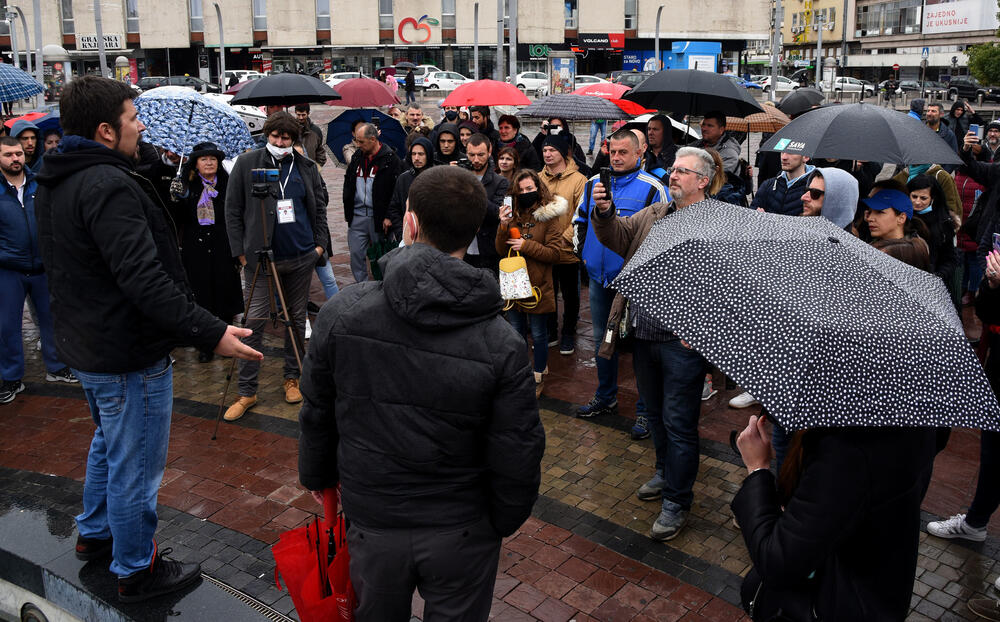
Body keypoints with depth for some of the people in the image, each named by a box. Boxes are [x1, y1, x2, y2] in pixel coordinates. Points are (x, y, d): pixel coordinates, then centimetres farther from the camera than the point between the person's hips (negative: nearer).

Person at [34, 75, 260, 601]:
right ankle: (136, 571, 22)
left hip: (85, 346, 10)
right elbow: (144, 280, -32)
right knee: (135, 467, 5)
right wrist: (211, 333, -30)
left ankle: (94, 534, 47)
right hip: (128, 357, -10)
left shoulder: (52, 184, 8)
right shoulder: (109, 186, -25)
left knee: (109, 444, 29)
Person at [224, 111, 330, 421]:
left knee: (296, 318, 11)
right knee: (254, 322, -4)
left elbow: (319, 207, 14)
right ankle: (247, 392, 3)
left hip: (301, 256, 3)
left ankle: (292, 378, 26)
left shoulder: (306, 166, 7)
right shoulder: (246, 164, -1)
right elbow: (232, 211, 0)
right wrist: (241, 251, -5)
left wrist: (320, 243, 5)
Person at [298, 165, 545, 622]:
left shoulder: (342, 313, -17)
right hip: (461, 533, -1)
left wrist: (316, 475, 17)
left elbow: (317, 413, -3)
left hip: (372, 523, 2)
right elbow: (518, 459, -14)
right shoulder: (502, 344, -21)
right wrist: (503, 522, 7)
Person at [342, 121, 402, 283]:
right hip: (357, 216, 5)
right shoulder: (357, 156, 10)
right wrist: (348, 211, 10)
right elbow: (348, 185, 18)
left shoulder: (390, 159, -9)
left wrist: (389, 216, -15)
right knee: (356, 254, 4)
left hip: (378, 217, -5)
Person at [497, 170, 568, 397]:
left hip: (538, 286, -4)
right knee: (516, 333, 15)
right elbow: (501, 251, 3)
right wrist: (503, 227, -12)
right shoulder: (512, 214, 7)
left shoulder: (550, 216, -5)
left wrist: (526, 245, -18)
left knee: (538, 335, 7)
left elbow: (553, 254, -9)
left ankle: (538, 378, 22)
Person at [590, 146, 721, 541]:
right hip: (645, 334, 7)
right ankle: (665, 474, 43)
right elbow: (620, 237, 14)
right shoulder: (654, 213, 16)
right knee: (655, 412, 22)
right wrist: (606, 214, -7)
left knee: (678, 421, 2)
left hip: (683, 339, -7)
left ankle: (676, 501, 16)